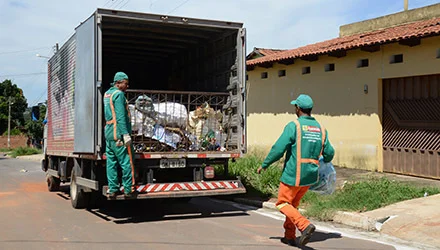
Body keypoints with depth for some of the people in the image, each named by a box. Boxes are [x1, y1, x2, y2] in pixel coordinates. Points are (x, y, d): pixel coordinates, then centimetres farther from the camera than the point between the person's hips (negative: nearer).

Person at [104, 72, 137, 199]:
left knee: (111, 162, 9)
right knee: (126, 162, -4)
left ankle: (112, 189, 12)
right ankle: (128, 190, -1)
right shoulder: (119, 94, -11)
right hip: (118, 133, -9)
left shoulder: (107, 94, 18)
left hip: (108, 132, 9)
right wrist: (126, 134, -19)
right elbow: (121, 117, -18)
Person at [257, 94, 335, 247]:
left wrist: (264, 165, -2)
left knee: (283, 203, 6)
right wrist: (324, 162, 32)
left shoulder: (293, 126, -12)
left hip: (293, 175, -6)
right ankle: (289, 237, 22)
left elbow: (278, 149, -14)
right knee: (293, 204, 20)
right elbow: (329, 153, 9)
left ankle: (305, 225, -13)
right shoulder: (321, 129, 6)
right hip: (310, 176, 6)